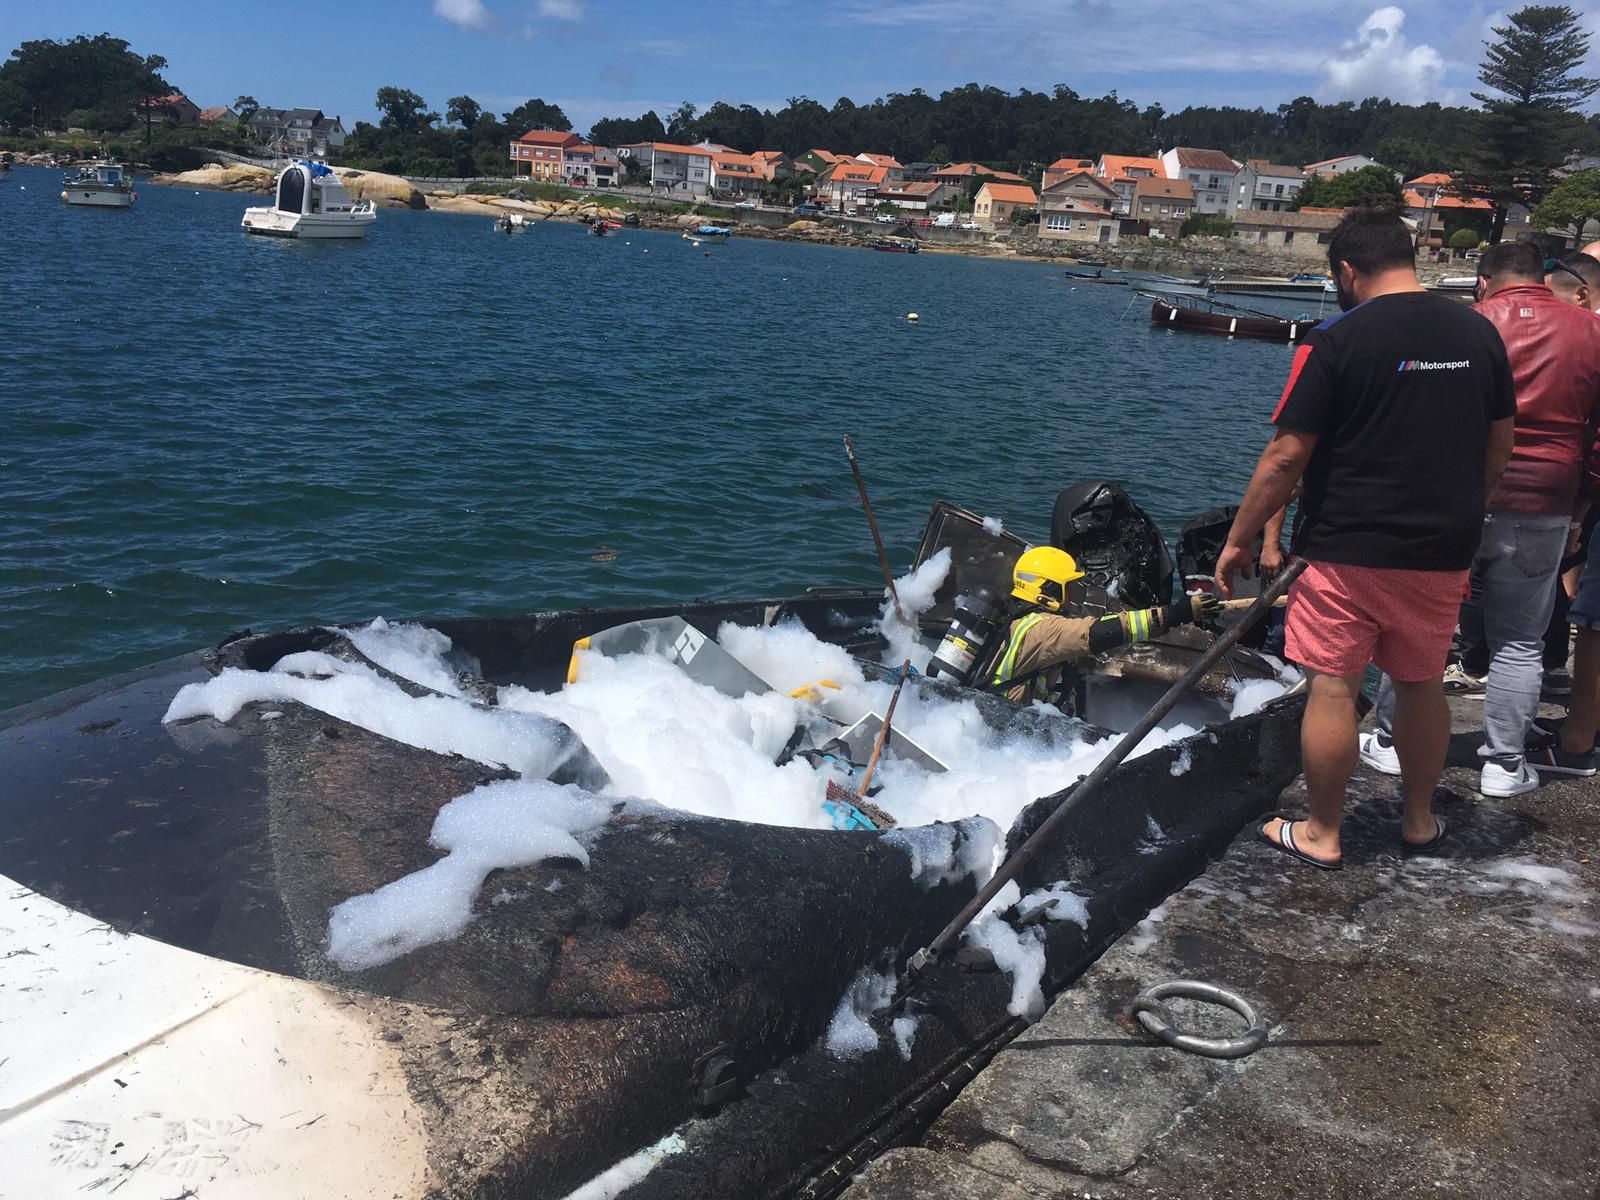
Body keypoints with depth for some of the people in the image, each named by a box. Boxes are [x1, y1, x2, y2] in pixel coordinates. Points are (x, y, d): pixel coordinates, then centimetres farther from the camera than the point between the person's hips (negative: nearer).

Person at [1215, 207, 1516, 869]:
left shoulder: (1337, 340, -12)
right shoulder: (1479, 332, 5)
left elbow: (1286, 456, -13)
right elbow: (1498, 449, 12)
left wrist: (1239, 538, -4)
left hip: (1348, 552, -6)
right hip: (1443, 554, 6)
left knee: (1332, 689, 4)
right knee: (1423, 685, 18)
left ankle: (1320, 834, 14)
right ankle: (1420, 821, 32)